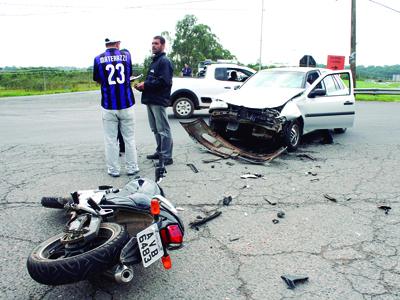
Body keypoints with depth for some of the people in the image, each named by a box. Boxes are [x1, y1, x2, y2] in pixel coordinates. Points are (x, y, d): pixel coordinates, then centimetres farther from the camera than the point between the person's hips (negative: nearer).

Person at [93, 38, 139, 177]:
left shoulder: (99, 59, -2)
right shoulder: (126, 54, 2)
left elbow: (97, 80, 10)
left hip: (108, 105, -1)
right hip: (126, 104, 1)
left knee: (110, 139, 7)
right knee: (129, 138, 9)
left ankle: (113, 170, 11)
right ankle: (132, 168, 14)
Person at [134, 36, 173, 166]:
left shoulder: (164, 61, -10)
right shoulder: (154, 61, 21)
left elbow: (164, 81, -22)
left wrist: (146, 84, -16)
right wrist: (142, 85, 6)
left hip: (159, 101, -10)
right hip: (151, 100, 10)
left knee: (163, 129, -6)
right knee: (155, 129, 16)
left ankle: (167, 157, -2)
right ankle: (160, 152, 27)